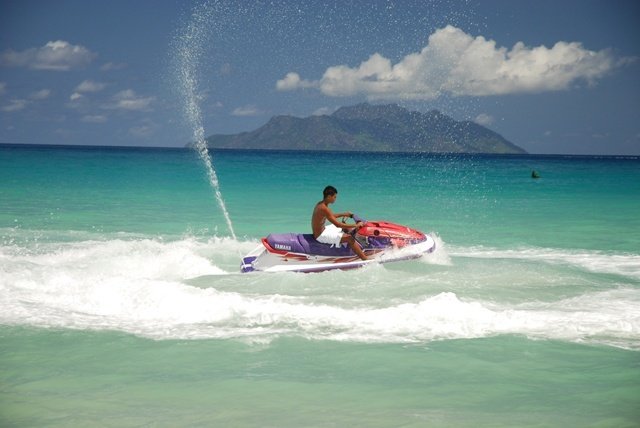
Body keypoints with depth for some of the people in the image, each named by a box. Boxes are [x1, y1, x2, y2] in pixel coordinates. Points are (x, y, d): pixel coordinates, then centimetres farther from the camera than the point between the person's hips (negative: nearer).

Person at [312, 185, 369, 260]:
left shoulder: (320, 204, 5)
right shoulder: (323, 208, -26)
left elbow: (331, 216, 26)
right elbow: (338, 224, -27)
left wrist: (343, 214, 20)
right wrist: (356, 225, -22)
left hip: (321, 230, 11)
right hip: (321, 235, -11)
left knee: (345, 228, 24)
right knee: (349, 238, -18)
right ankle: (365, 259, -18)